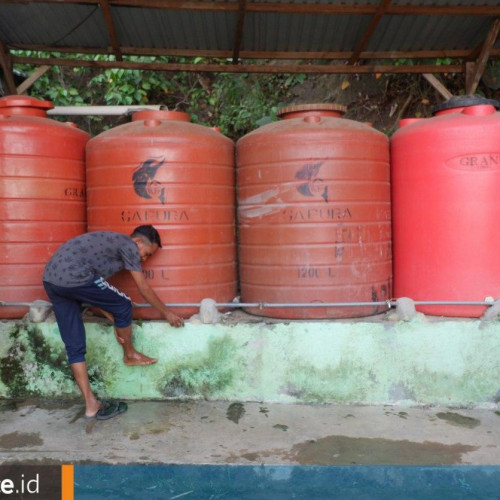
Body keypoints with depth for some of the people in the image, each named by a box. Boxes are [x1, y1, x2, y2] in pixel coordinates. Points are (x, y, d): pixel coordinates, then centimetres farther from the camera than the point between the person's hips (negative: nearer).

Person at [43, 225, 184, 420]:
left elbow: (97, 295, 25)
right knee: (123, 306, 7)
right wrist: (167, 312, 18)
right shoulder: (128, 245, 3)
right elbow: (144, 288, 6)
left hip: (51, 278, 10)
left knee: (74, 346, 11)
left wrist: (117, 323, 21)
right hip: (73, 276, -10)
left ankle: (91, 404, 16)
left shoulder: (110, 243, 28)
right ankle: (130, 355, 27)